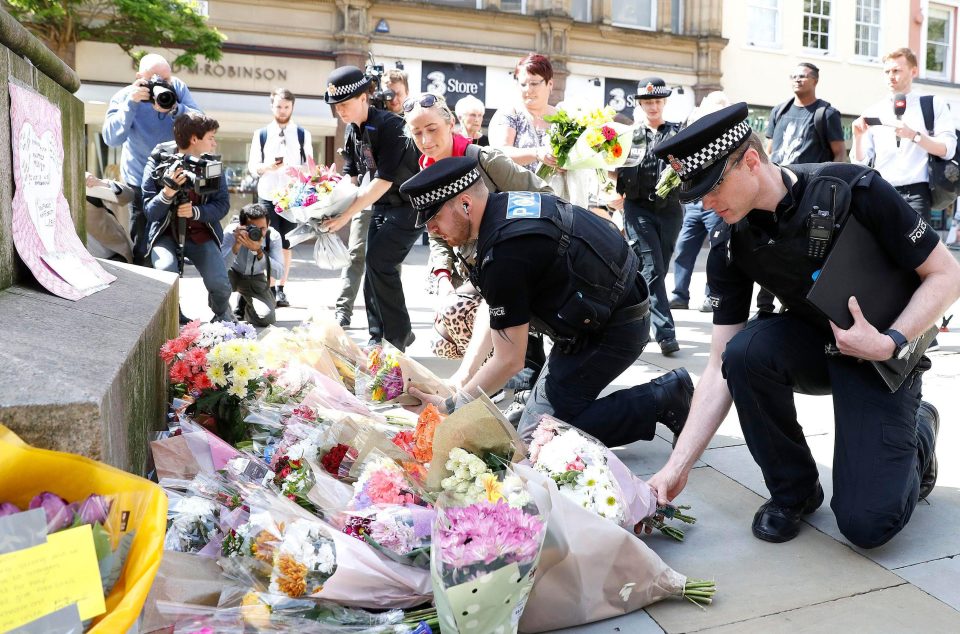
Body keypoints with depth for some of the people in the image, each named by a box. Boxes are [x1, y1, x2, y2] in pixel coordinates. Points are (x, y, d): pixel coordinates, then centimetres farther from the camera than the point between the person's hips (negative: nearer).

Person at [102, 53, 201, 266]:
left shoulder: (178, 87, -8)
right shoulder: (124, 96, -13)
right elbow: (111, 138, -25)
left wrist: (175, 109, -33)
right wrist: (131, 103, -33)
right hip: (142, 180, -2)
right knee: (142, 244, 4)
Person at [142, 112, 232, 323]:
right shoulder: (158, 162, -10)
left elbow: (223, 204, -2)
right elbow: (149, 211, -10)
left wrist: (195, 211, -21)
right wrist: (168, 192, -31)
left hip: (200, 232, 2)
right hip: (165, 232, -2)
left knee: (220, 285, -19)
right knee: (166, 271, -32)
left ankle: (221, 313, 19)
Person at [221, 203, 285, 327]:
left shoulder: (273, 236, -24)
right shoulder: (231, 232, -27)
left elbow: (279, 273, -33)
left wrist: (259, 251, -46)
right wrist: (237, 244, -48)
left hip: (255, 278, 1)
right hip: (233, 273, -1)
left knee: (267, 318, -19)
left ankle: (245, 305, 20)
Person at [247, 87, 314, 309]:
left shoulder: (303, 135, 5)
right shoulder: (260, 135, 6)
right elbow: (252, 166, 3)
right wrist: (267, 166, -17)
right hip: (267, 197, 0)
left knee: (287, 245, 5)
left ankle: (281, 289, 12)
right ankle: (270, 290, -1)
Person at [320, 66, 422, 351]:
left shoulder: (389, 125, -22)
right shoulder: (353, 130, 3)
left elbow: (383, 180, -26)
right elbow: (350, 175, 6)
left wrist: (345, 216, -27)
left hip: (409, 203, -8)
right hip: (381, 204, 8)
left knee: (380, 262, -16)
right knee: (374, 266, 5)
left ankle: (398, 337, -4)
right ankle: (378, 338, 14)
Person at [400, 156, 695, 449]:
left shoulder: (504, 254, -28)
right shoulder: (506, 203, 2)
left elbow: (508, 361, -19)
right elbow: (493, 316, 11)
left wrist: (451, 405, -6)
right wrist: (463, 378, 10)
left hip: (613, 331, -9)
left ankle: (663, 398, -2)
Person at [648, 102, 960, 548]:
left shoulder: (854, 191, -23)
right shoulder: (730, 250, -13)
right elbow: (721, 370, -13)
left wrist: (890, 343, -28)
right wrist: (677, 467, -20)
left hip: (882, 356, -3)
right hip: (812, 342, 4)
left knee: (867, 523, -17)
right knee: (745, 350, -32)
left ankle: (918, 432, 17)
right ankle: (793, 490, -7)